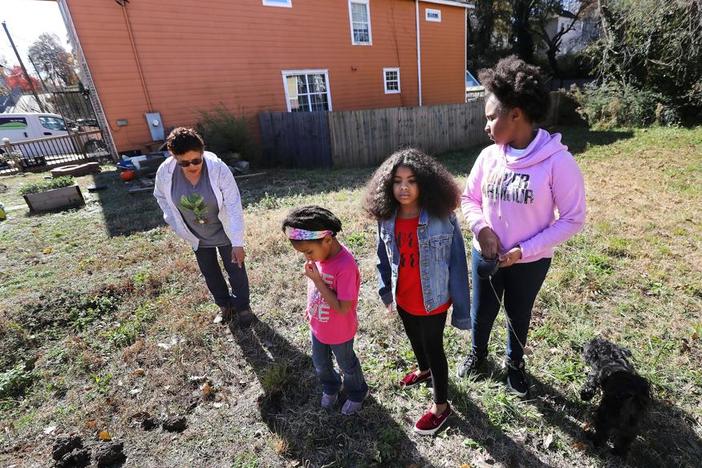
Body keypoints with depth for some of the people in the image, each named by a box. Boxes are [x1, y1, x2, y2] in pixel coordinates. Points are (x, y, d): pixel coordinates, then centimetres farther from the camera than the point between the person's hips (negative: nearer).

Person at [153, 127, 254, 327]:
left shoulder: (218, 168, -29)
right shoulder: (165, 172, -20)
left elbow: (234, 207, -27)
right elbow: (160, 196, 3)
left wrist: (237, 243, -28)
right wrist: (175, 223, -3)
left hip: (224, 233, -3)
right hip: (197, 236, 3)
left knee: (236, 270, 10)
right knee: (210, 274, 19)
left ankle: (243, 307, 35)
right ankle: (224, 305, 44)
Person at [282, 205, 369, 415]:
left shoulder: (345, 265, -37)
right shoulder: (320, 252, -15)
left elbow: (342, 308, -33)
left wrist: (316, 280, -36)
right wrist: (310, 308, 11)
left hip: (339, 332, -6)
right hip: (318, 325, 6)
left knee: (347, 365, 23)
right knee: (320, 364, 28)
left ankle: (357, 394, 53)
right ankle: (330, 387, 58)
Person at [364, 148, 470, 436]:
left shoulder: (442, 218, -23)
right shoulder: (386, 219, -11)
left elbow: (457, 263, -16)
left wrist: (461, 307, -12)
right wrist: (386, 292, 8)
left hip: (433, 301, -4)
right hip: (403, 299, 5)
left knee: (434, 348, 14)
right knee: (415, 339, 28)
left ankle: (441, 405, 39)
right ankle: (424, 370, 61)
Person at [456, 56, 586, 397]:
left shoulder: (558, 161, -20)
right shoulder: (489, 156, -9)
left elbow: (573, 219, -15)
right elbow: (469, 198, 2)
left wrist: (525, 250, -20)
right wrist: (482, 229, -16)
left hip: (530, 261, -3)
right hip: (485, 255, 3)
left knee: (519, 316, 22)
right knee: (481, 313, 21)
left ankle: (515, 363, 52)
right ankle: (477, 355, 51)